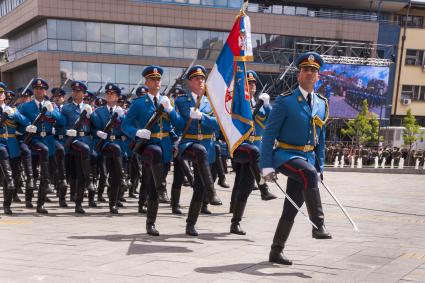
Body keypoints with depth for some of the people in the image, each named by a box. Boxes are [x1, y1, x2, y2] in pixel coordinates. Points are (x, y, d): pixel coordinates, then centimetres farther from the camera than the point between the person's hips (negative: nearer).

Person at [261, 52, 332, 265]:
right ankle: (318, 225, -27)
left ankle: (276, 252, 14)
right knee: (309, 174, -35)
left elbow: (320, 139, 17)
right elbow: (269, 134, -8)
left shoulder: (322, 104, 10)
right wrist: (267, 166, -14)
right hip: (285, 155, -5)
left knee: (292, 207, 4)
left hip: (308, 158, 5)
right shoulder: (285, 101, -7)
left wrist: (320, 167, 12)